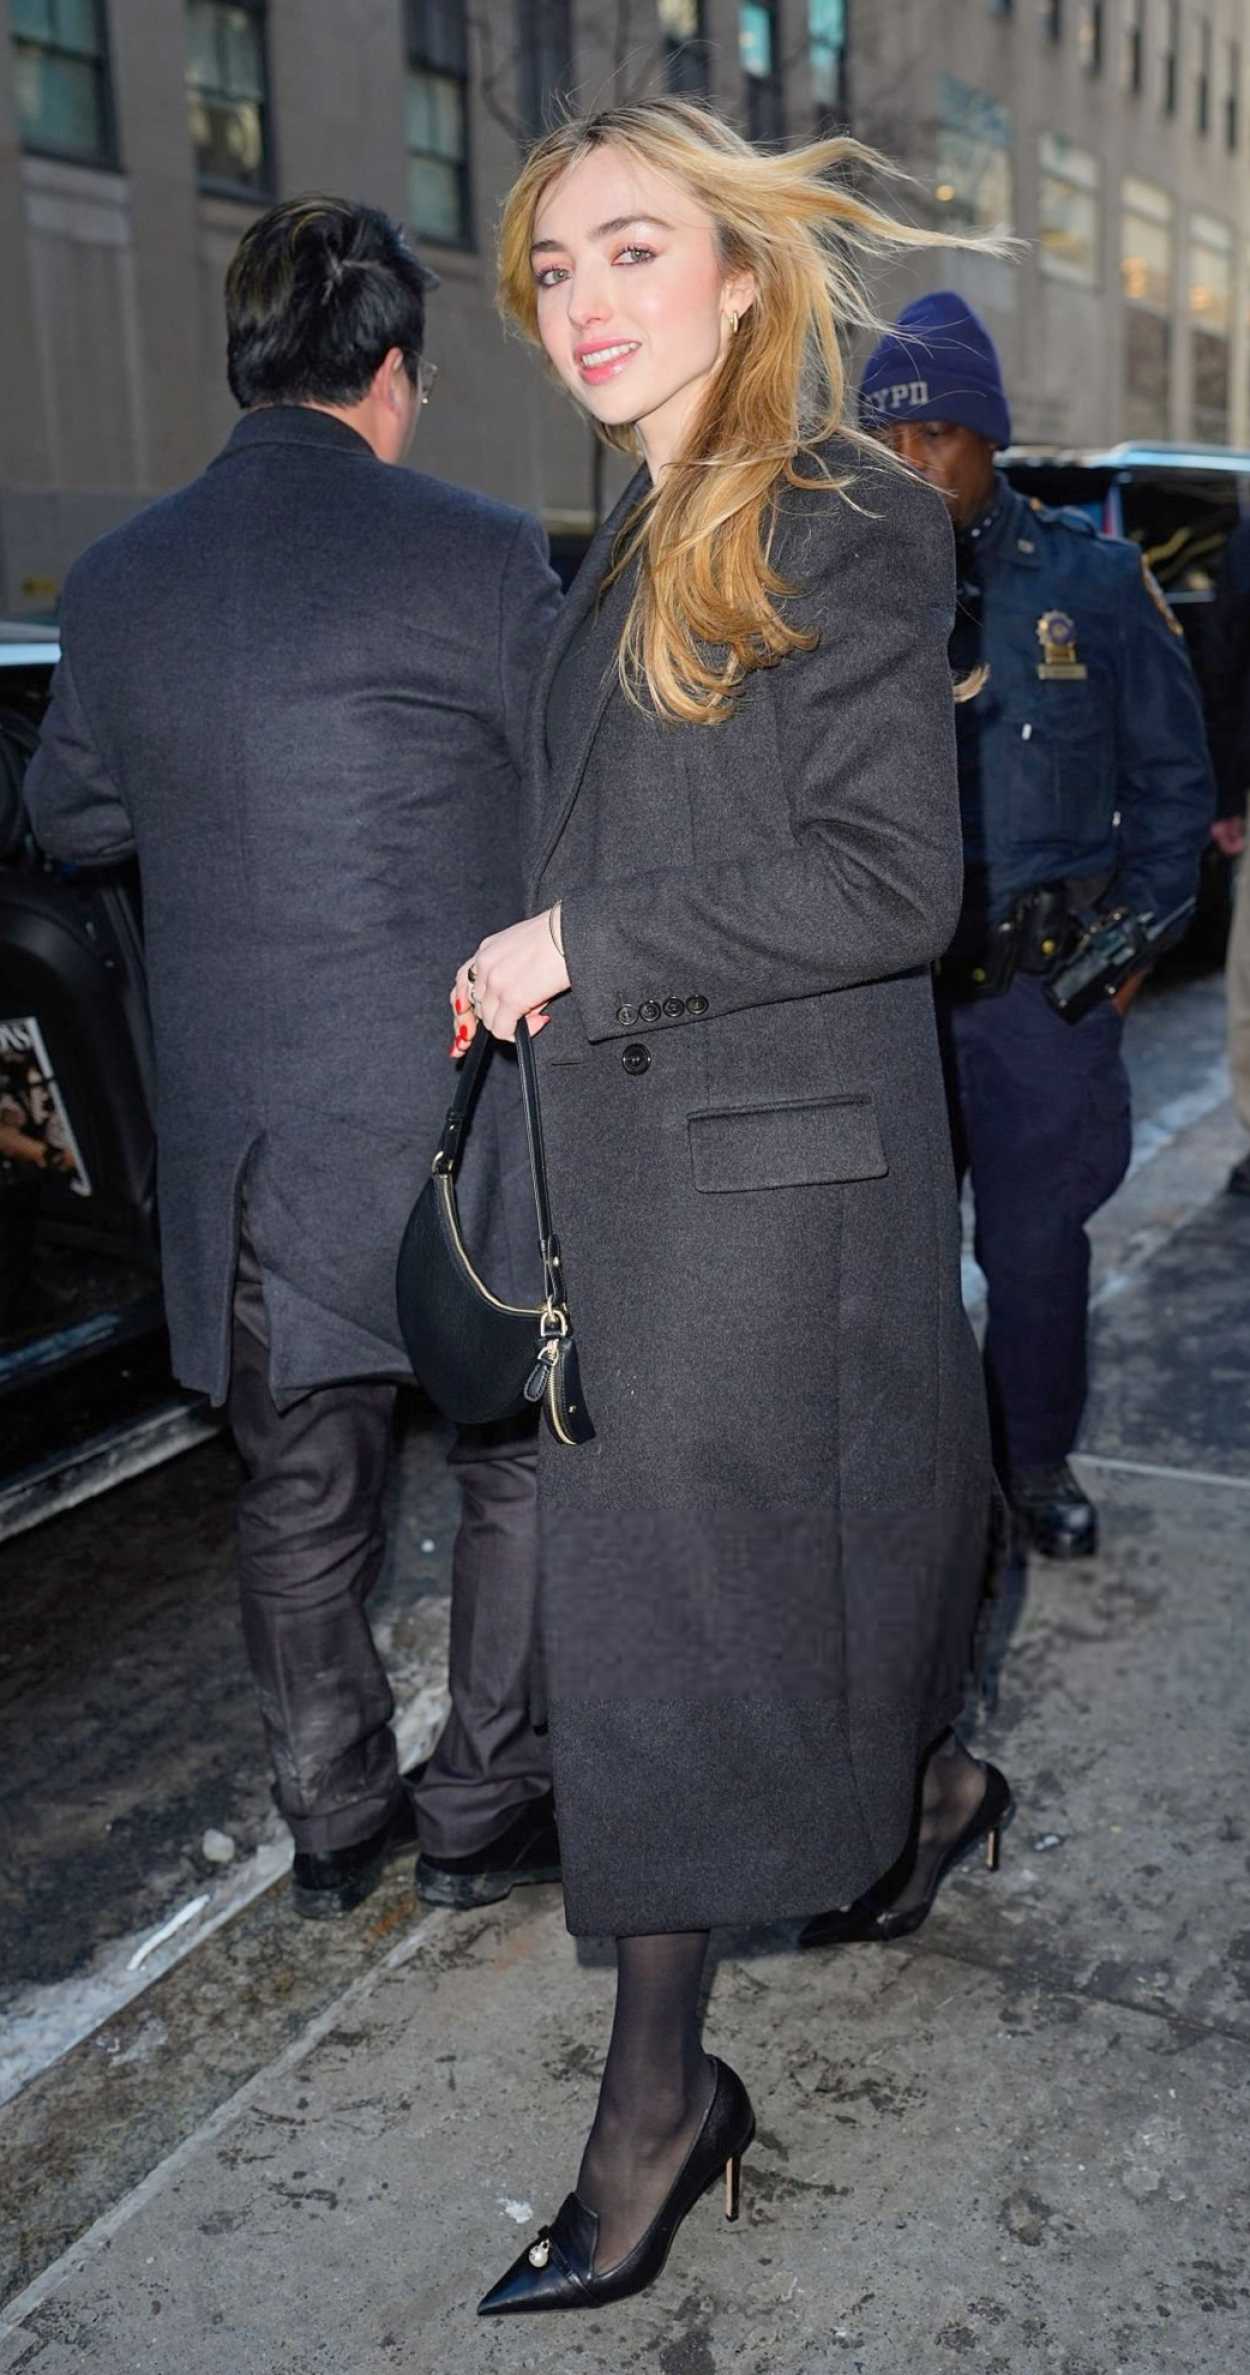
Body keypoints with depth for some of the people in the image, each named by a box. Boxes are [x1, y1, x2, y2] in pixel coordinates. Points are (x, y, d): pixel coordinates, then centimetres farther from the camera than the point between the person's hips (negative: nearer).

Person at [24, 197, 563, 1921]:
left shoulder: (114, 581, 3)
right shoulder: (478, 555, -10)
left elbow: (69, 816, 17)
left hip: (240, 1136, 4)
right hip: (459, 1113, -4)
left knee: (301, 1490, 17)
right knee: (519, 1463, 15)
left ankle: (335, 1821, 31)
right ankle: (486, 1810, 26)